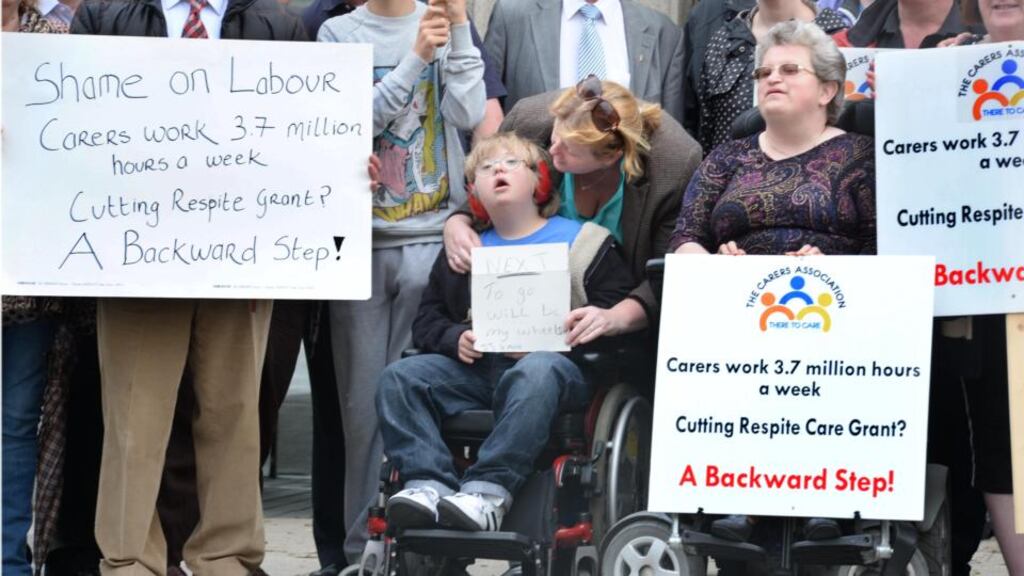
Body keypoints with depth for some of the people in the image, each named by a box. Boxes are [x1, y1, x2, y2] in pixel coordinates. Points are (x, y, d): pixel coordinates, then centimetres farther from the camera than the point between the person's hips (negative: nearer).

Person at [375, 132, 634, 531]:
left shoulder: (580, 240, 11)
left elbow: (618, 313, -1)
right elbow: (427, 319, 19)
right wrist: (456, 338, -5)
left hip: (555, 362, -4)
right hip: (475, 367, 5)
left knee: (536, 372, -40)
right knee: (400, 376, -19)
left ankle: (489, 491, -46)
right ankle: (427, 484, -36)